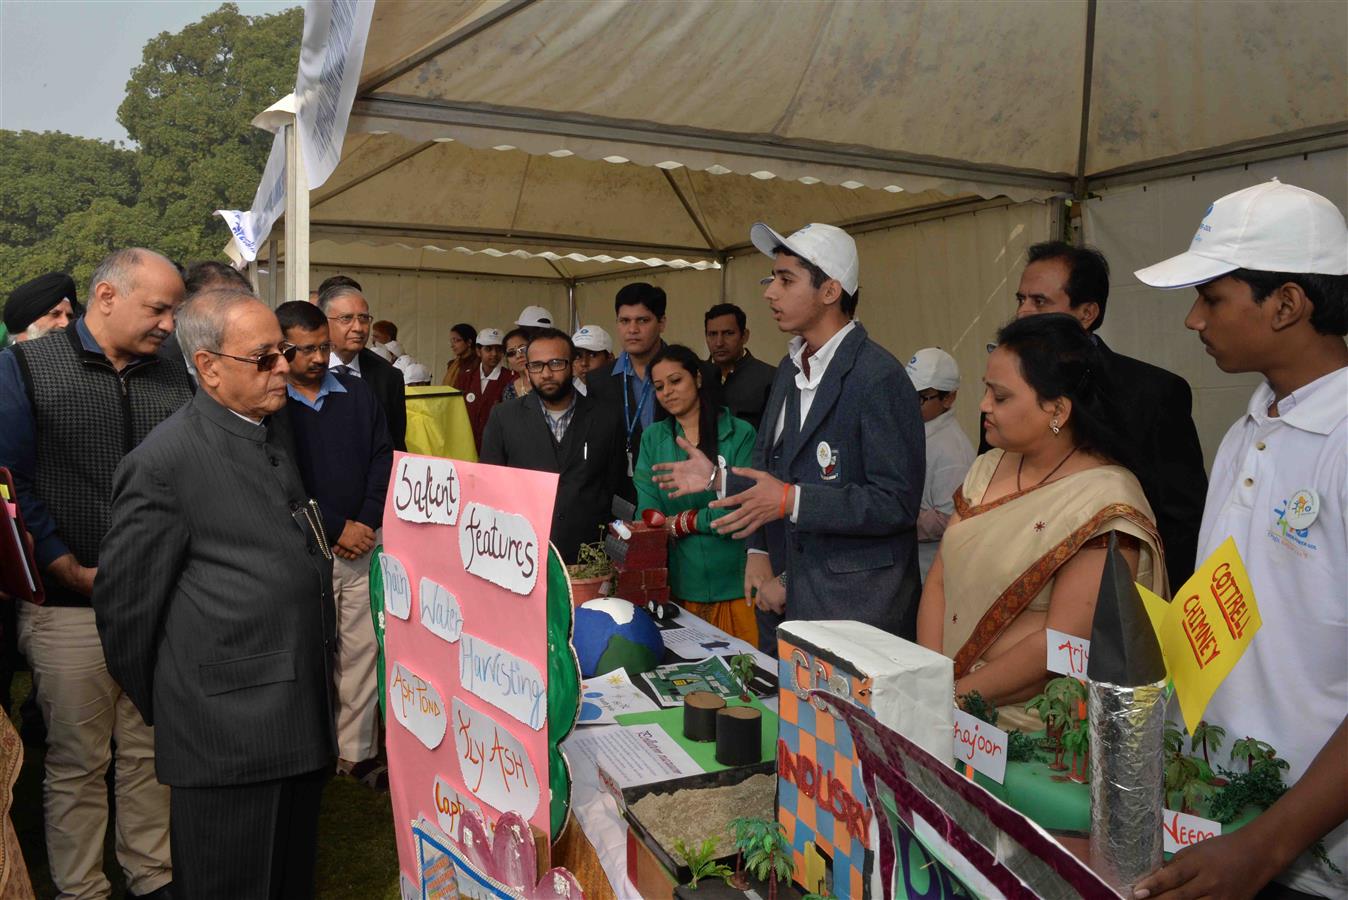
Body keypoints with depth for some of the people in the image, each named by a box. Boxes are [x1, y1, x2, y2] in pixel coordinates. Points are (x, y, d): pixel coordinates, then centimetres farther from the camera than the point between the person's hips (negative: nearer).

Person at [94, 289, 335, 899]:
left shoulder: (275, 426, 9)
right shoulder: (164, 460, -16)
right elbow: (126, 599, -9)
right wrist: (161, 707, 1)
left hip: (303, 706, 7)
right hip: (227, 725, -7)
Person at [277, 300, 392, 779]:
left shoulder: (358, 393, 9)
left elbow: (383, 460, 8)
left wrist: (367, 523, -4)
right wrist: (336, 528, -9)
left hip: (363, 543, 3)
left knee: (363, 652, 4)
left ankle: (356, 752, 14)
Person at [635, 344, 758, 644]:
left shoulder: (740, 434, -3)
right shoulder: (652, 438, 8)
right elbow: (649, 516, 0)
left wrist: (681, 522, -8)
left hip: (735, 585, -2)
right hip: (679, 584, 2)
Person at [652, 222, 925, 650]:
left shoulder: (879, 378, -16)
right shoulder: (790, 368, 11)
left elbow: (897, 503, -20)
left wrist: (791, 500, -26)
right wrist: (719, 477, 1)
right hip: (784, 589, 8)